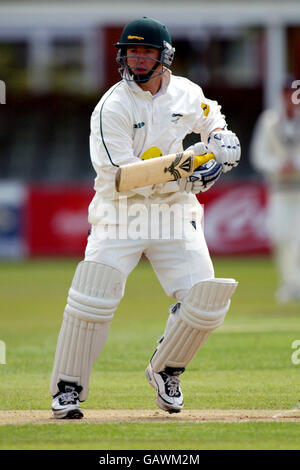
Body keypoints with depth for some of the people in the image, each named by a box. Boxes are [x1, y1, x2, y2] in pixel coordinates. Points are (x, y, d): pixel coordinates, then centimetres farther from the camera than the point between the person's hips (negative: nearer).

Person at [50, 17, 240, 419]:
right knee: (91, 301, -16)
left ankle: (165, 372, 18)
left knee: (206, 302, -7)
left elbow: (213, 124, 27)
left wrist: (222, 142, 4)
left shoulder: (187, 94, 3)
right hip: (120, 215, -4)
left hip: (176, 213, 4)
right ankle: (67, 390, -1)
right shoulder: (112, 108, -13)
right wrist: (185, 175, -24)